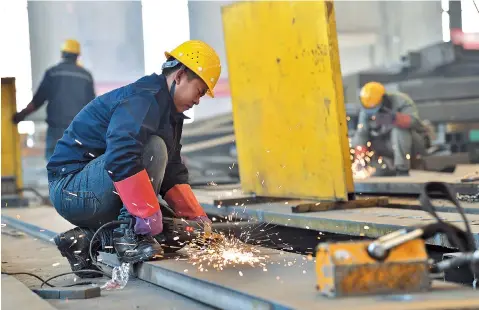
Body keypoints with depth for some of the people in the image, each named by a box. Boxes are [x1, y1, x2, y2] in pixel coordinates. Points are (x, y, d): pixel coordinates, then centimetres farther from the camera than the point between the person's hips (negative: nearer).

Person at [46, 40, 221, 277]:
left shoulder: (170, 113, 15)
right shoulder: (145, 99, -19)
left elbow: (173, 175, 15)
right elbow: (120, 157, -35)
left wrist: (198, 217, 5)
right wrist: (148, 213, -34)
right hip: (71, 188, -10)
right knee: (153, 149, -26)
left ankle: (83, 239, 7)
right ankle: (129, 236, -21)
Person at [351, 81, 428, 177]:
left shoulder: (401, 101, -19)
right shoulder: (366, 110, -7)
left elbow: (414, 121, -36)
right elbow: (361, 135, -16)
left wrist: (395, 118, -55)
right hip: (392, 147, 5)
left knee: (399, 128, -35)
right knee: (355, 141, -10)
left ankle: (402, 170, -34)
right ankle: (390, 167, -10)